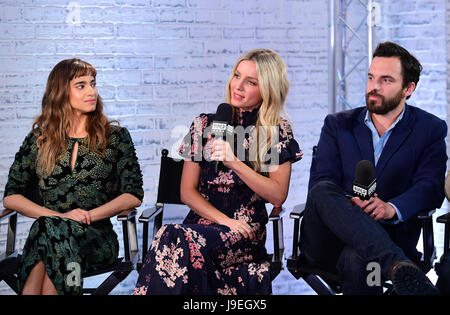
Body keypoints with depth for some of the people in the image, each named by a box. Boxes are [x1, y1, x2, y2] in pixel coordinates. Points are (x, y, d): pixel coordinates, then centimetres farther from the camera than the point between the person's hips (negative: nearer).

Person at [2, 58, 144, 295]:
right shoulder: (39, 139, 15)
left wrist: (89, 215, -10)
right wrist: (60, 216, -8)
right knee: (50, 225, -37)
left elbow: (134, 194, 5)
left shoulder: (115, 137, 12)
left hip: (97, 236, -1)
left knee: (51, 231, -36)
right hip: (46, 233, 1)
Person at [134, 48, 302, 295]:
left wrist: (235, 162, -14)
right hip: (204, 220, 2)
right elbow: (187, 191, 8)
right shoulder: (205, 125, 11)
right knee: (173, 237, -34)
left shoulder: (279, 132, 5)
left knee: (178, 240, -32)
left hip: (247, 231, -2)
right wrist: (223, 219, -8)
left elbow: (278, 196, -2)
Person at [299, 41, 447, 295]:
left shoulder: (430, 129, 11)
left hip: (386, 239, -3)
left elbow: (430, 188, -3)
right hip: (327, 243, 3)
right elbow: (320, 181, 2)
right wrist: (347, 205, -22)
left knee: (357, 259, -40)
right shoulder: (338, 125, 16)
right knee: (323, 192, -34)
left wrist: (391, 208, -25)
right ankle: (399, 266, -46)